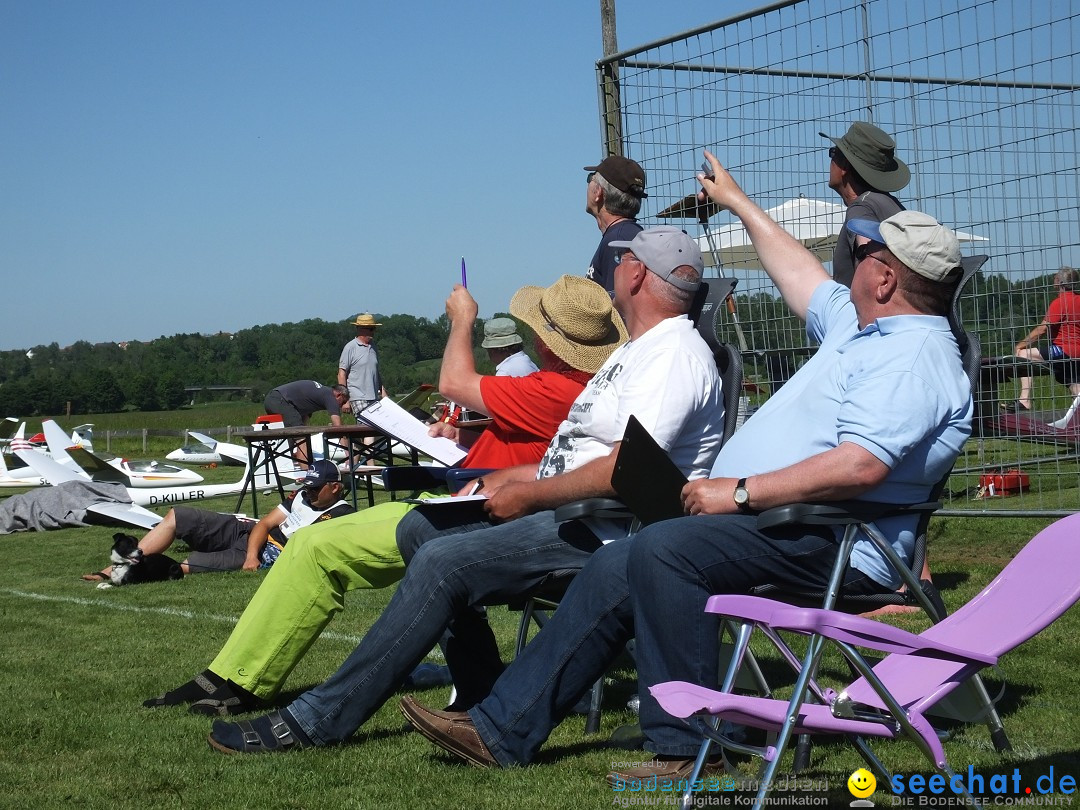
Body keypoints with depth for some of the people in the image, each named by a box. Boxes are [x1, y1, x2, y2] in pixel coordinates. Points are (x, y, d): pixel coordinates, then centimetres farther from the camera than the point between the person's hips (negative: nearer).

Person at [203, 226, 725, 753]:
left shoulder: (674, 355, -13)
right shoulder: (635, 351, 23)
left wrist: (527, 497, -15)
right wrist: (512, 477, 10)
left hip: (604, 531, -11)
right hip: (566, 512, 11)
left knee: (443, 562, -22)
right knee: (420, 528, 5)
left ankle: (319, 720, -19)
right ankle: (485, 697, 1)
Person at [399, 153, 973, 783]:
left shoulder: (915, 357, -15)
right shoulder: (863, 325, 18)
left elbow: (861, 465, -28)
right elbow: (801, 275, 36)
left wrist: (740, 491, -23)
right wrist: (737, 200, 46)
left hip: (829, 543, -11)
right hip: (770, 521, 11)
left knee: (662, 550, -30)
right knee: (615, 568, 1)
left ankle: (686, 748, -21)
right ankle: (503, 730, 3)